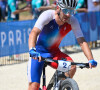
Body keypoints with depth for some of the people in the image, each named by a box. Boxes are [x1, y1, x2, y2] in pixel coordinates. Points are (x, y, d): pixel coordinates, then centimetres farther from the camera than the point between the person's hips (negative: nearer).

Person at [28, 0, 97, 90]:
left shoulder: (73, 21, -14)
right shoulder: (47, 15, -24)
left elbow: (82, 42, -17)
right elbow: (34, 33, -36)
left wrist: (91, 59, -33)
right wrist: (32, 50, -55)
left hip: (54, 53, 3)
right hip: (39, 53, -3)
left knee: (72, 66, -26)